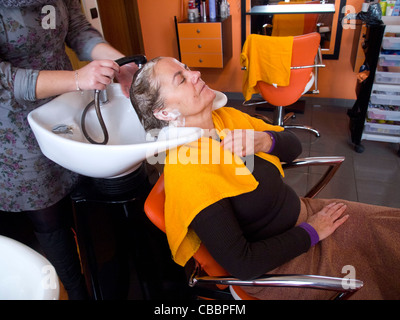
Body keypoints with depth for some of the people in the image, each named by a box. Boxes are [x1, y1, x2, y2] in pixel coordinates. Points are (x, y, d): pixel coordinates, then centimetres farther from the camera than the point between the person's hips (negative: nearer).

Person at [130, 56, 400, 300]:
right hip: (279, 261, -7)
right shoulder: (188, 170, -28)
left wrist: (265, 140, -18)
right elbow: (241, 264, -26)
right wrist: (310, 232, -16)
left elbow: (294, 146, 5)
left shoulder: (226, 116, -5)